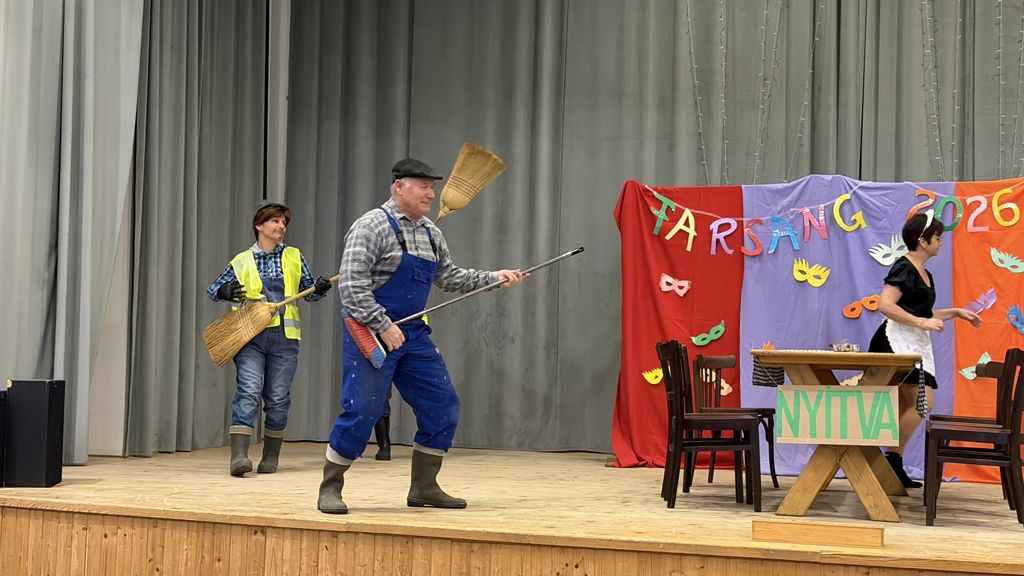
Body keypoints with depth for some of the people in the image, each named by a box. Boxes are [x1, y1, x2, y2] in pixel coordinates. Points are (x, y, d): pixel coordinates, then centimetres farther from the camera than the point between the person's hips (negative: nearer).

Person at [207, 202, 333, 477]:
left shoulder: (294, 257, 11)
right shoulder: (242, 261, 6)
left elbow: (309, 292, 14)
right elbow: (212, 288, 11)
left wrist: (319, 289, -8)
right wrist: (225, 291, -11)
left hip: (284, 337, 2)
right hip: (250, 336, -2)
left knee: (278, 398, 4)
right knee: (248, 392, -15)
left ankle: (271, 456, 17)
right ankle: (239, 454, -19)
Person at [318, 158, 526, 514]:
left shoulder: (430, 233, 13)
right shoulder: (372, 226, -11)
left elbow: (449, 277, 20)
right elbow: (352, 284, -17)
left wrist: (495, 278, 11)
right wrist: (384, 326, -21)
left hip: (412, 334, 8)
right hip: (371, 333, -8)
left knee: (443, 406, 6)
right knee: (362, 411, -8)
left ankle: (423, 488, 18)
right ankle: (330, 488, 9)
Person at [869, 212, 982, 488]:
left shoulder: (924, 274, 19)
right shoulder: (903, 268, -10)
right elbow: (885, 305, -21)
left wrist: (955, 312, 20)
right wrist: (922, 322, -21)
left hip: (917, 344, 10)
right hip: (896, 341, -10)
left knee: (905, 410, 8)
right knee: (922, 402, -17)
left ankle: (894, 465, 12)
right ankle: (893, 458, -9)